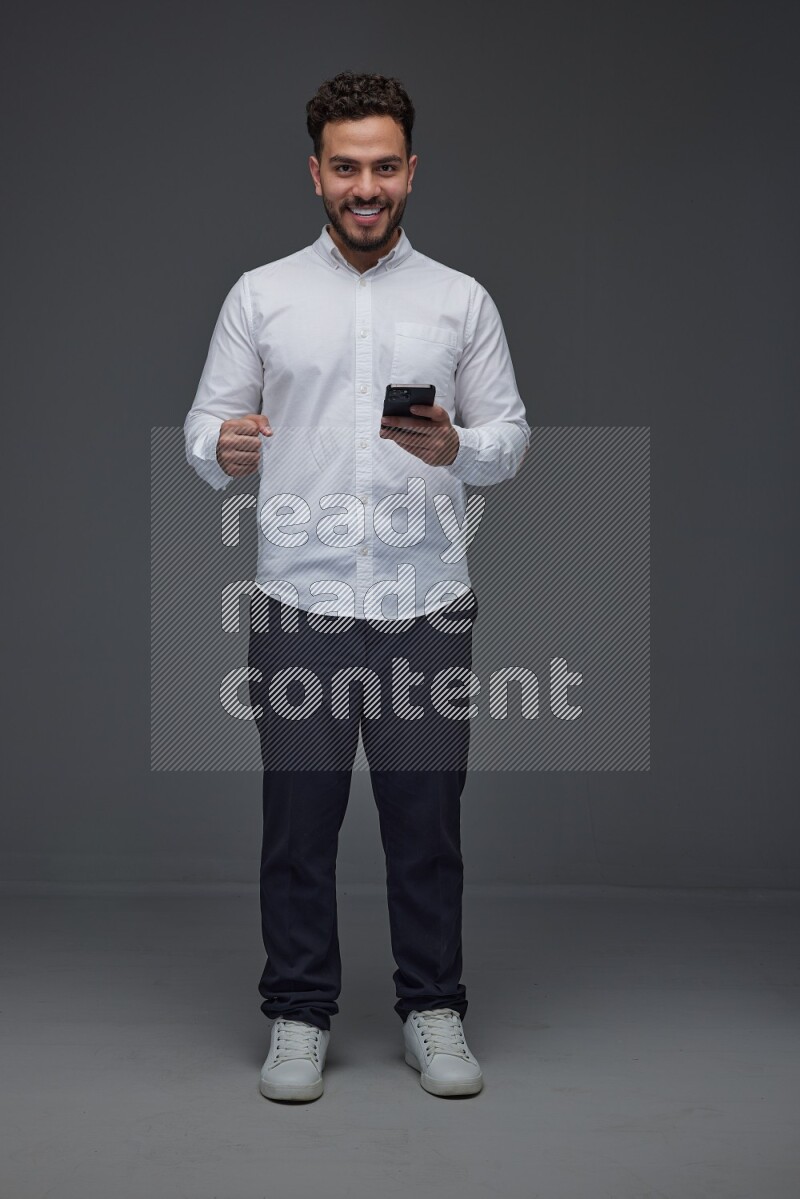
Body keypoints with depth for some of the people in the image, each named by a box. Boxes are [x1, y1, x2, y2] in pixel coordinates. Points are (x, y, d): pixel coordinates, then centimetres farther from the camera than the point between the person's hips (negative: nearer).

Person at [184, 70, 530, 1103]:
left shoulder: (462, 301, 7)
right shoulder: (261, 296, 5)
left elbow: (511, 438, 6)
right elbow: (205, 427, 4)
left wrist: (458, 447, -17)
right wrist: (222, 446, -20)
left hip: (427, 604, 1)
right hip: (299, 604, 0)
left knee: (426, 819, 7)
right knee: (299, 821, 7)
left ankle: (433, 1012, 22)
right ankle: (299, 1016, 21)